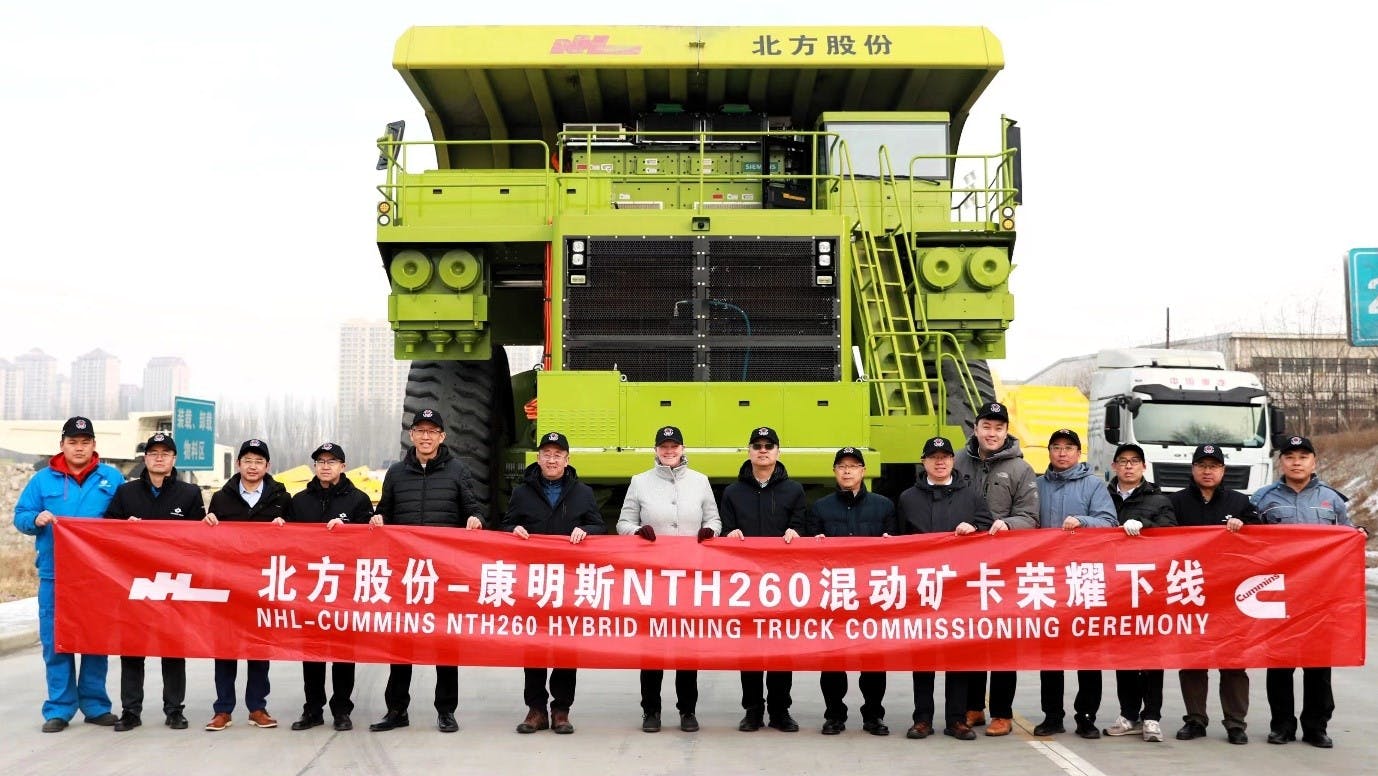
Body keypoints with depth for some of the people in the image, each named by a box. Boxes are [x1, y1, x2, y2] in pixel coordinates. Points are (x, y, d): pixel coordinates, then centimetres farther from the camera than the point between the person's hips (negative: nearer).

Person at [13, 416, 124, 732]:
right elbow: (20, 516, 6)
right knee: (55, 642, 0)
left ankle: (95, 705, 17)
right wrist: (36, 519, -15)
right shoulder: (43, 479, 6)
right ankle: (59, 708, 8)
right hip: (55, 574, 0)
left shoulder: (112, 478, 7)